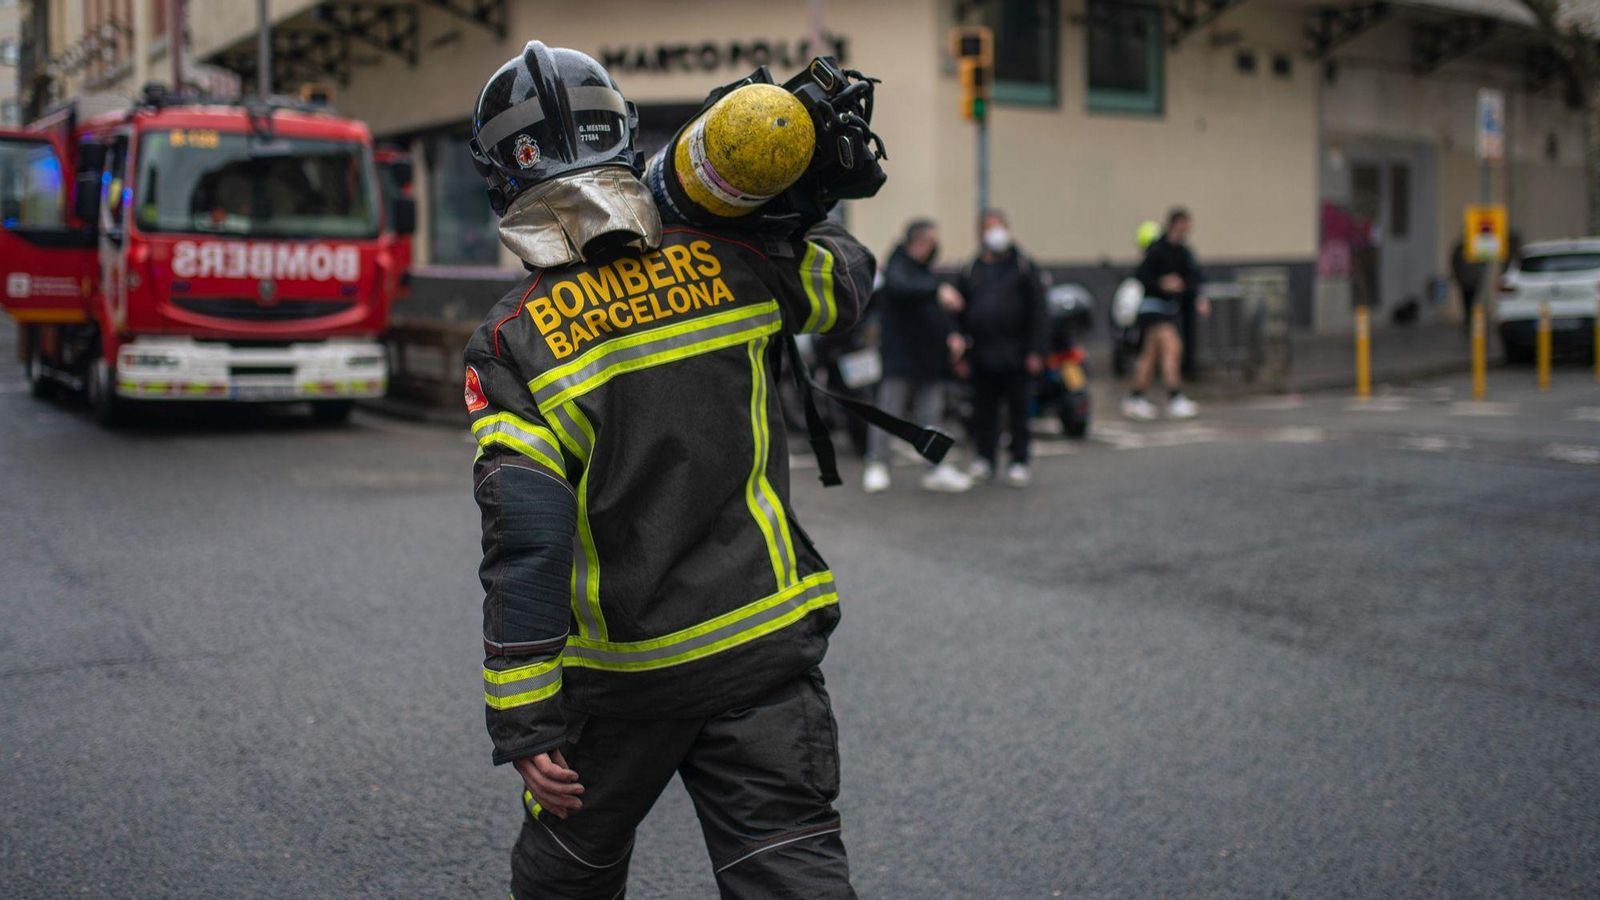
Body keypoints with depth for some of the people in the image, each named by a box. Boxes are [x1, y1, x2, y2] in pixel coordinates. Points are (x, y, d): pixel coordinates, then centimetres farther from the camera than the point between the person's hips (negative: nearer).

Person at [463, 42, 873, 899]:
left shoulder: (511, 342, -12)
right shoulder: (728, 260, -5)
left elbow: (525, 546, -15)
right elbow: (844, 272, 15)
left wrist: (524, 725, -10)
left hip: (621, 672, -1)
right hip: (765, 645, 2)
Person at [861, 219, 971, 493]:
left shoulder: (927, 273, 19)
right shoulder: (897, 266, -6)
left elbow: (939, 311, 25)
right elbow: (900, 286, -30)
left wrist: (951, 334, 6)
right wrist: (938, 290, -43)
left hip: (929, 359, 8)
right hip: (899, 356, -8)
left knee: (930, 415, 9)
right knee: (888, 411, -6)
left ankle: (935, 470, 13)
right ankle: (876, 466, 1)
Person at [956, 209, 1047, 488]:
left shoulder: (1023, 267, 2)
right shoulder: (971, 271, 10)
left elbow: (1037, 312, -1)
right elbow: (960, 314, 11)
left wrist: (1035, 351, -8)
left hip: (1015, 357, -3)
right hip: (982, 356, 3)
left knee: (1018, 412, 3)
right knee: (983, 412, 7)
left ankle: (1018, 462, 11)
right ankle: (985, 459, 19)